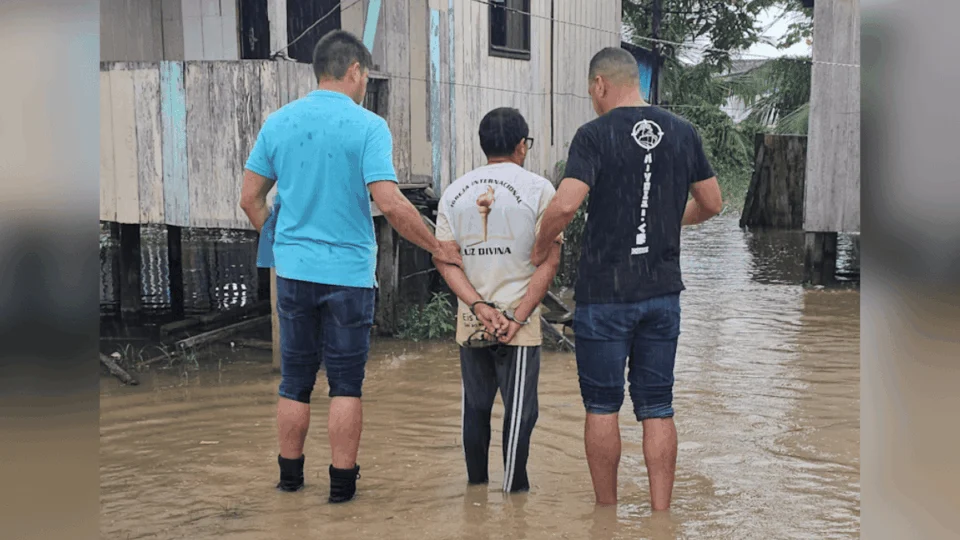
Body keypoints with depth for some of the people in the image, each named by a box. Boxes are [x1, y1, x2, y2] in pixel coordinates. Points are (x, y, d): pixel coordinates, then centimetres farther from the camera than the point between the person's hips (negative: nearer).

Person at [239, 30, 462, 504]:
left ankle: (290, 475, 25)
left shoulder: (278, 123, 3)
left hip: (293, 269, 4)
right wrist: (438, 248, -7)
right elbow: (390, 204, -18)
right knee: (345, 384, 7)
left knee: (295, 381, 14)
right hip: (348, 273, -4)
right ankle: (342, 482, 12)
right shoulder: (367, 127, -11)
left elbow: (250, 198, 6)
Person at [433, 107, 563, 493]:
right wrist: (518, 317, -12)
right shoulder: (538, 189, -3)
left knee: (475, 408, 15)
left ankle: (476, 487, 25)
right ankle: (514, 489, 6)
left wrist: (479, 307, -7)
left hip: (470, 322, 4)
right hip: (519, 321, -4)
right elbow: (549, 261, -10)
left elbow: (445, 258, 0)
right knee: (519, 410, 3)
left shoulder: (455, 191, 8)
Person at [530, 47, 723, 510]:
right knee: (657, 408, 9)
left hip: (604, 293, -4)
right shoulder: (682, 132, 5)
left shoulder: (595, 135, -10)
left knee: (602, 406, 8)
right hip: (663, 290, 4)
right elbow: (712, 204, 14)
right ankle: (661, 513, 9)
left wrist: (540, 248, -4)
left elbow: (565, 205, -22)